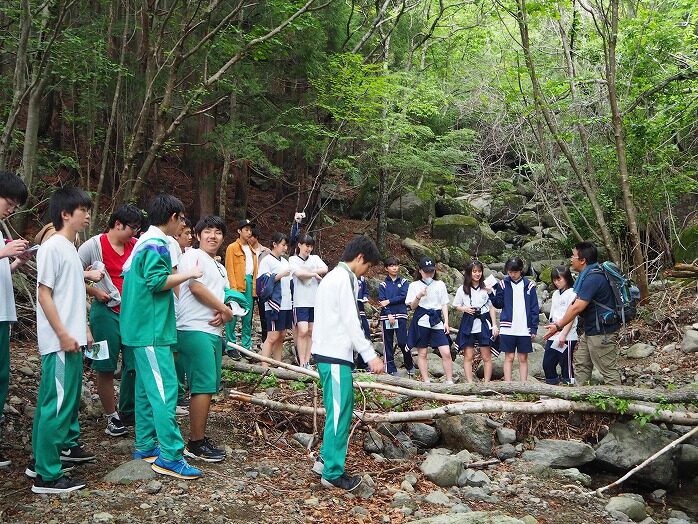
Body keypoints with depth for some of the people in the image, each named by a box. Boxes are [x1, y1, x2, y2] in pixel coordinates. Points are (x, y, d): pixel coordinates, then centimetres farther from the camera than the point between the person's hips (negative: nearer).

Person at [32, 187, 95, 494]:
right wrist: (63, 335, -19)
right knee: (56, 405, -8)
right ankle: (46, 476, -3)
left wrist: (84, 329, 20)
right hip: (59, 342, -10)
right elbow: (44, 295, -17)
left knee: (71, 398, 21)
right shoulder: (52, 247, -13)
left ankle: (67, 445, 39)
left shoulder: (71, 248, 14)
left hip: (73, 340, 10)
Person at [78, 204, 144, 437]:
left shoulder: (136, 246, 4)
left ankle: (128, 412, 23)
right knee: (106, 368, 4)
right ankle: (112, 416, 17)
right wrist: (94, 291, -12)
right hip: (106, 312, -4)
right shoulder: (94, 245, -6)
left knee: (135, 364, 5)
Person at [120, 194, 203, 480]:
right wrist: (189, 273, -15)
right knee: (164, 391, -10)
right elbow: (156, 281, -23)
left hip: (141, 328, 11)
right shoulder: (156, 245, -15)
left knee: (147, 389, 15)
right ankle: (170, 457, -9)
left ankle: (145, 446, 22)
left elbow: (128, 273, 21)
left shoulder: (144, 242, 15)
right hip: (152, 330, -11)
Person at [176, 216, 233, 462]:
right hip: (195, 329, -9)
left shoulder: (220, 268, 24)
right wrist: (225, 310, -7)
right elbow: (196, 286, -14)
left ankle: (199, 437, 18)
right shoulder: (192, 255, -3)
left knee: (209, 386, 10)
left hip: (214, 331, 9)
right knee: (203, 386, -10)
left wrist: (224, 314, 0)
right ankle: (196, 444, -2)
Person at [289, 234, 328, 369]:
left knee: (311, 332, 7)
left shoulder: (315, 258, 13)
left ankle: (307, 362, 14)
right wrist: (315, 274, -5)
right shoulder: (293, 260, 2)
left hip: (315, 300, 4)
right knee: (303, 331, -12)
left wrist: (308, 273, -13)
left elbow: (325, 269, -6)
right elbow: (299, 273, -16)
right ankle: (301, 364, -8)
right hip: (301, 301, -4)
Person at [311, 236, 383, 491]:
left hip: (327, 352, 10)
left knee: (339, 409, 16)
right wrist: (370, 355, -17)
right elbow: (350, 321, -17)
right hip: (335, 355, -10)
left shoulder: (333, 277, 20)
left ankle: (325, 459, 23)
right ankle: (333, 472, 1)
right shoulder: (344, 278, -12)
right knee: (339, 411, -5)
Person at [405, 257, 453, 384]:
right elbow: (412, 307, 1)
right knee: (422, 353, 4)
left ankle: (449, 381, 0)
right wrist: (419, 296, -17)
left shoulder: (440, 285, 10)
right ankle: (426, 381, 12)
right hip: (421, 321, -1)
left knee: (446, 352, -8)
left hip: (437, 321, 1)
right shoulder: (414, 286, 4)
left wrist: (446, 322, 1)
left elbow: (444, 305, 11)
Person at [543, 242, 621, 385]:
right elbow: (574, 304, 13)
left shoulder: (593, 278, -23)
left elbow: (577, 307, -24)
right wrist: (559, 323, 8)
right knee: (581, 363, 16)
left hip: (601, 332, -11)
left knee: (608, 369, -1)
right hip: (590, 330, 11)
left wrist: (559, 326, -15)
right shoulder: (587, 275, 10)